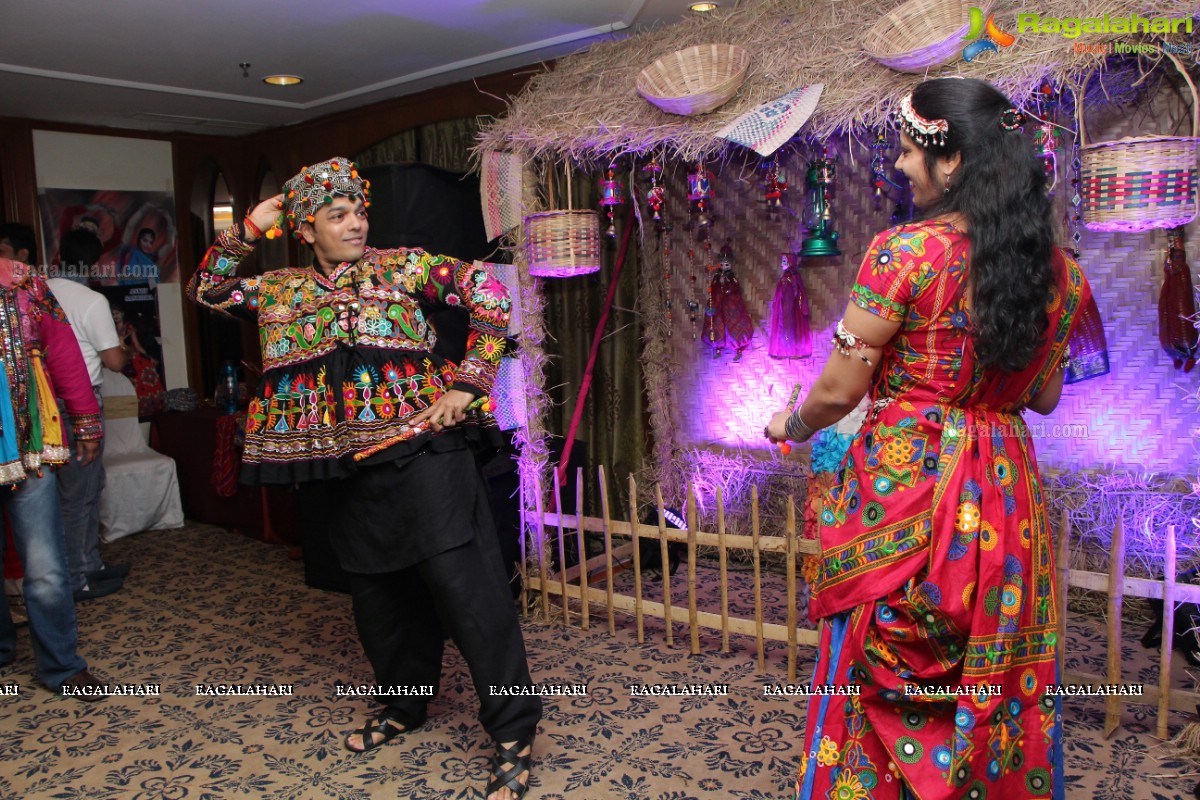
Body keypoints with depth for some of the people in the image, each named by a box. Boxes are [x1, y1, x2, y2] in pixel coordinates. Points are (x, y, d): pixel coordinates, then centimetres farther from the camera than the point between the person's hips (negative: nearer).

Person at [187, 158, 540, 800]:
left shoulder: (403, 266, 2)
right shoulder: (280, 289, 14)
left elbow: (489, 294, -4)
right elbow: (207, 289, 22)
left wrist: (467, 385, -10)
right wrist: (247, 229, 9)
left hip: (417, 453, -4)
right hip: (341, 470, 5)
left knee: (465, 586, -8)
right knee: (378, 592, 16)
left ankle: (513, 731, 2)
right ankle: (404, 705, 38)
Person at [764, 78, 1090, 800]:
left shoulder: (904, 252, -15)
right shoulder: (1060, 271, 4)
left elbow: (840, 391, -11)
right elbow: (1043, 397, 13)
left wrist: (793, 428, 8)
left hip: (904, 483, -6)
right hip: (1008, 493, 6)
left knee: (889, 691, 10)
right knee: (1001, 687, 19)